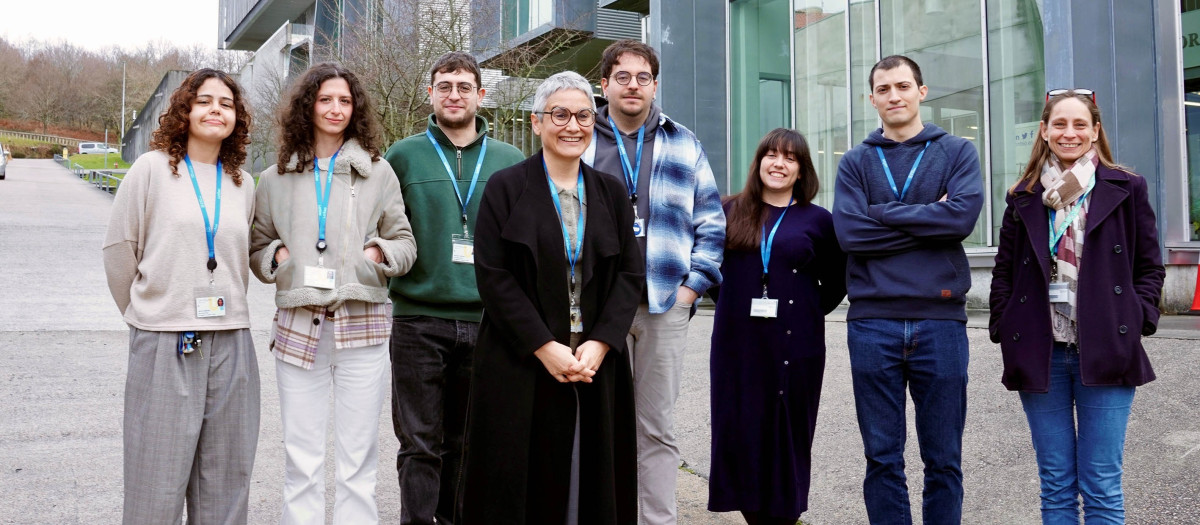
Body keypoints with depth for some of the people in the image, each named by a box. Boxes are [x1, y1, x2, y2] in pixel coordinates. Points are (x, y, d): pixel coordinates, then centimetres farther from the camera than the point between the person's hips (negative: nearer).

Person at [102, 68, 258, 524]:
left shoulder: (243, 184, 9)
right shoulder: (152, 168, -1)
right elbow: (119, 249, 3)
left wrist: (227, 310, 11)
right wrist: (144, 314, 8)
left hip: (230, 345, 3)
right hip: (163, 345, -3)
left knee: (225, 481, 9)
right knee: (159, 475, 2)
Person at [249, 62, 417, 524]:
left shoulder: (377, 171, 7)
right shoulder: (276, 179, 11)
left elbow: (405, 244, 12)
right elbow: (256, 248, 18)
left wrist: (380, 252, -8)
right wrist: (277, 255, -3)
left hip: (362, 324, -1)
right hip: (298, 325, 1)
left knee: (358, 460, 2)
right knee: (302, 461, 5)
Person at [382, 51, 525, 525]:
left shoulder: (512, 162, 9)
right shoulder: (403, 156, 5)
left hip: (487, 320, 2)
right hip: (419, 318, -2)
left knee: (466, 442, 12)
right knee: (420, 444, 2)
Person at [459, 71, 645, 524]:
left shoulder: (611, 193, 10)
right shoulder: (506, 187, -1)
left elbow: (630, 273, 5)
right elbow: (493, 275, -7)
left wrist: (600, 343, -9)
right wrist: (544, 347, -13)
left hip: (597, 365, 3)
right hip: (520, 365, -3)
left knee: (589, 480, 7)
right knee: (518, 481, 2)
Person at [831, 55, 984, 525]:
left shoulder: (957, 152, 9)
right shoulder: (856, 162, 9)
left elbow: (963, 215, -10)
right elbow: (849, 233, -7)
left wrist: (882, 213, -8)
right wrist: (930, 223, -7)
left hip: (940, 320, 0)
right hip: (873, 322, 1)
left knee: (943, 460, 8)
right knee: (883, 459, 7)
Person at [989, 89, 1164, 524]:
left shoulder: (1126, 189, 5)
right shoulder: (1024, 197, 9)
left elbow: (1149, 267, 7)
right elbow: (1005, 271, 11)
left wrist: (1138, 321, -5)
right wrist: (1003, 330, 1)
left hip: (1105, 353, -2)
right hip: (1040, 354, 2)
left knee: (1102, 488, 2)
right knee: (1056, 486, 9)